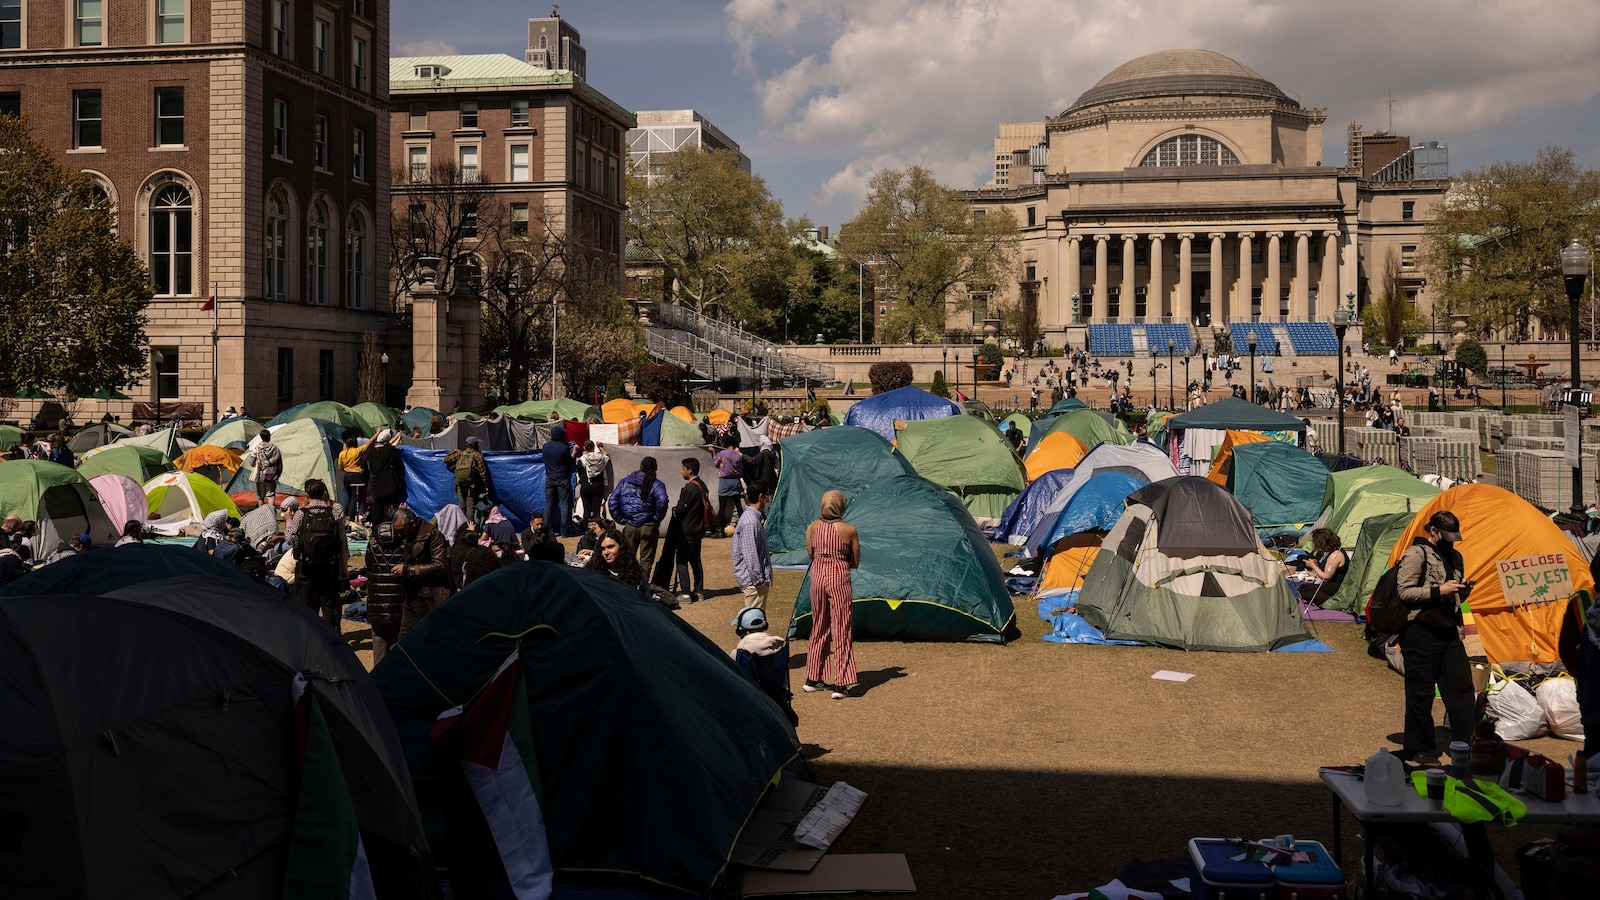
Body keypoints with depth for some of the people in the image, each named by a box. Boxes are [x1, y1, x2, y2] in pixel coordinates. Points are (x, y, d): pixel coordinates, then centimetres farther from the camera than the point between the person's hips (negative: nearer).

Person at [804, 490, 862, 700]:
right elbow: (855, 562, -2)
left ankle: (813, 679, 24)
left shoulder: (812, 527, 0)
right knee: (841, 631, 1)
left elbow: (810, 555, 9)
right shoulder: (849, 530, -10)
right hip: (838, 579, -4)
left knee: (818, 628, 17)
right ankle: (841, 684, 0)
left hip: (817, 576, 4)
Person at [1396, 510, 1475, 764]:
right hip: (1420, 632, -8)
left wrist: (1462, 592, 4)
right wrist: (1438, 591, -20)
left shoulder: (1454, 556, 17)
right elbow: (1404, 592, -14)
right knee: (1421, 693, 0)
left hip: (1449, 632, 8)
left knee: (1461, 687, 6)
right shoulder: (1416, 554, -8)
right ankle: (1418, 748, 9)